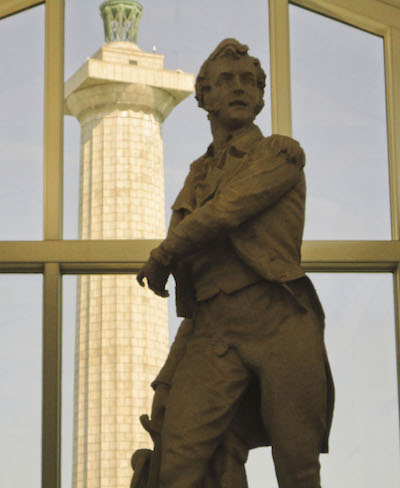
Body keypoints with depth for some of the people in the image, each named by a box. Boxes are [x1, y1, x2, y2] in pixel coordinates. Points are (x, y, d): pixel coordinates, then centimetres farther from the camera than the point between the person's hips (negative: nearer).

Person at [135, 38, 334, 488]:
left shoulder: (282, 154, 8)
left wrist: (161, 259, 6)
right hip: (215, 332, 4)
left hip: (280, 320, -4)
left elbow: (225, 213, -3)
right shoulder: (199, 176, 26)